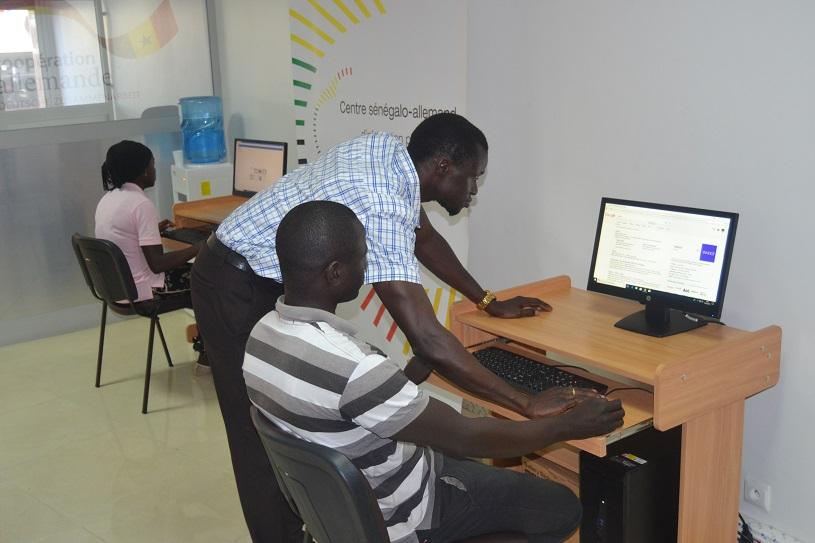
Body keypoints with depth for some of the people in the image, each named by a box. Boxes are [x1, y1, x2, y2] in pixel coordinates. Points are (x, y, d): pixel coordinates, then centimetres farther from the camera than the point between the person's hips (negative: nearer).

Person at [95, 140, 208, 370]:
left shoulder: (108, 199, 4)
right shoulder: (142, 204, -22)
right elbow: (157, 263, -25)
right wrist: (198, 249, -18)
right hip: (141, 293, -9)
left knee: (190, 270, 24)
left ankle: (203, 342, 30)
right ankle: (207, 355, 17)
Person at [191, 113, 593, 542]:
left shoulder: (390, 152, -5)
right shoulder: (381, 208, -32)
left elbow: (424, 238, 13)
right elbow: (428, 341, -38)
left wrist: (487, 301, 18)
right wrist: (528, 404, -34)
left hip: (267, 278, 9)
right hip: (237, 289, -9)